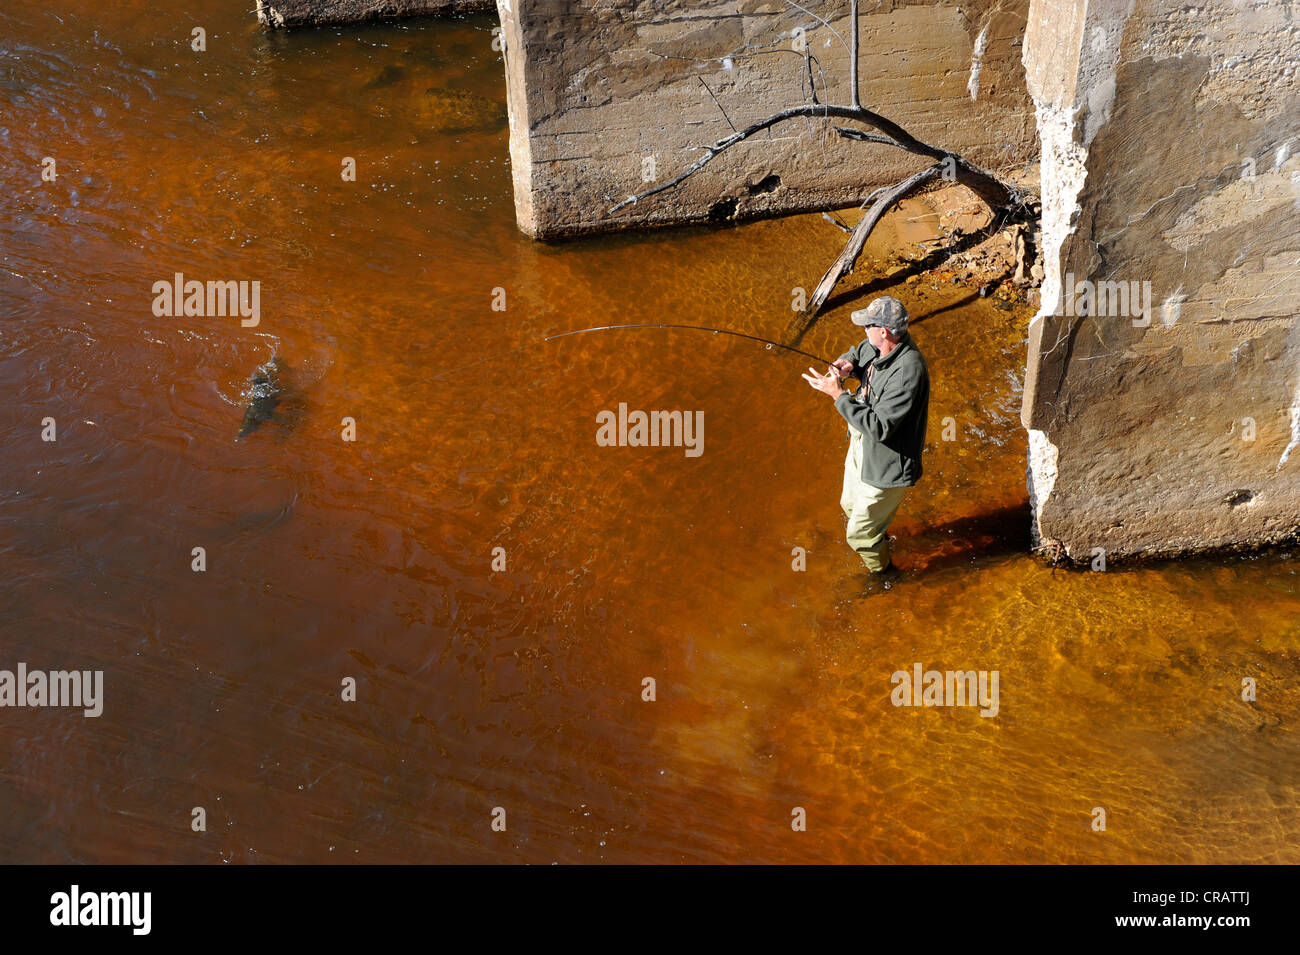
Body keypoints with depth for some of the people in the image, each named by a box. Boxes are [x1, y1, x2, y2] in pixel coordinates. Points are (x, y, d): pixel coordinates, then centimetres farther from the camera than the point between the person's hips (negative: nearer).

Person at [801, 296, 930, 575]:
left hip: (886, 465, -9)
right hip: (861, 447, 9)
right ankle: (878, 536, 61)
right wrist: (846, 364, -9)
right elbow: (857, 354, 16)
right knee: (850, 505, 32)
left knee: (861, 535, 6)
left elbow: (879, 426, -36)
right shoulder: (878, 345, -9)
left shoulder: (908, 370, -36)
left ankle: (883, 576, 35)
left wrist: (838, 394, -33)